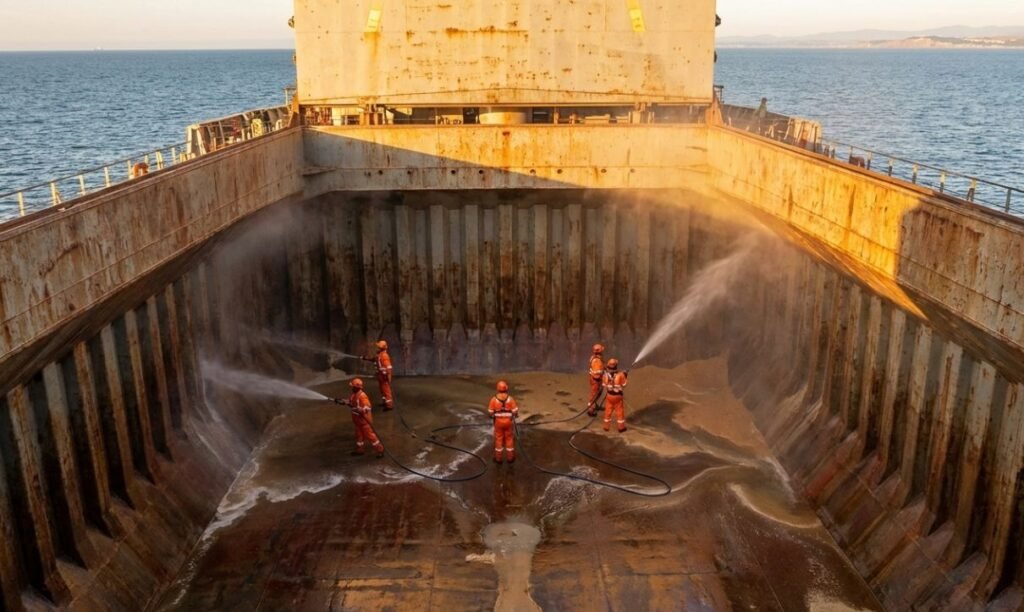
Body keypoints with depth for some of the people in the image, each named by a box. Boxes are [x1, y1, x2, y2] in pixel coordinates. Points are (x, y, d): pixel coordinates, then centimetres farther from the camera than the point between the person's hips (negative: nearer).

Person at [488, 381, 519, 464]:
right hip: (508, 422, 0)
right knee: (509, 439, 16)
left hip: (498, 422, 0)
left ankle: (498, 458, 22)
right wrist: (516, 415, 11)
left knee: (499, 439, 14)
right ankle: (510, 457, 24)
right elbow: (515, 412, -13)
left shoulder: (494, 399, -16)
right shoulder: (510, 399, -17)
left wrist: (493, 416, 14)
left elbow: (490, 413, -10)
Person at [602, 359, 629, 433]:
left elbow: (605, 385, -4)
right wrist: (625, 376, 7)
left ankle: (607, 427, 24)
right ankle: (621, 427, 21)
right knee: (619, 411, 12)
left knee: (608, 411, 16)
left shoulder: (606, 375, -14)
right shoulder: (620, 375, -22)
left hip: (609, 395, 2)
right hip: (618, 396, -2)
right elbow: (625, 384, -8)